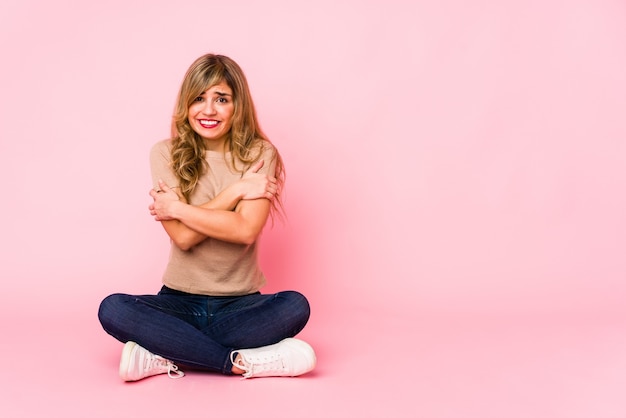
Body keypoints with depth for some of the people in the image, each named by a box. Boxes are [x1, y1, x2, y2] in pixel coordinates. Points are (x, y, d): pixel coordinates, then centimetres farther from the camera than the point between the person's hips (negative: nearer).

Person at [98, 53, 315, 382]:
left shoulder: (259, 154, -3)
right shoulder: (166, 154, -1)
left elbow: (245, 230, -17)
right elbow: (182, 236, -12)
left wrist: (177, 208, -12)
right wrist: (236, 191, -14)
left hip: (239, 304, -1)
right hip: (180, 301, 1)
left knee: (295, 307, -30)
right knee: (112, 309, -27)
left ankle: (166, 357, -22)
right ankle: (243, 361, -24)